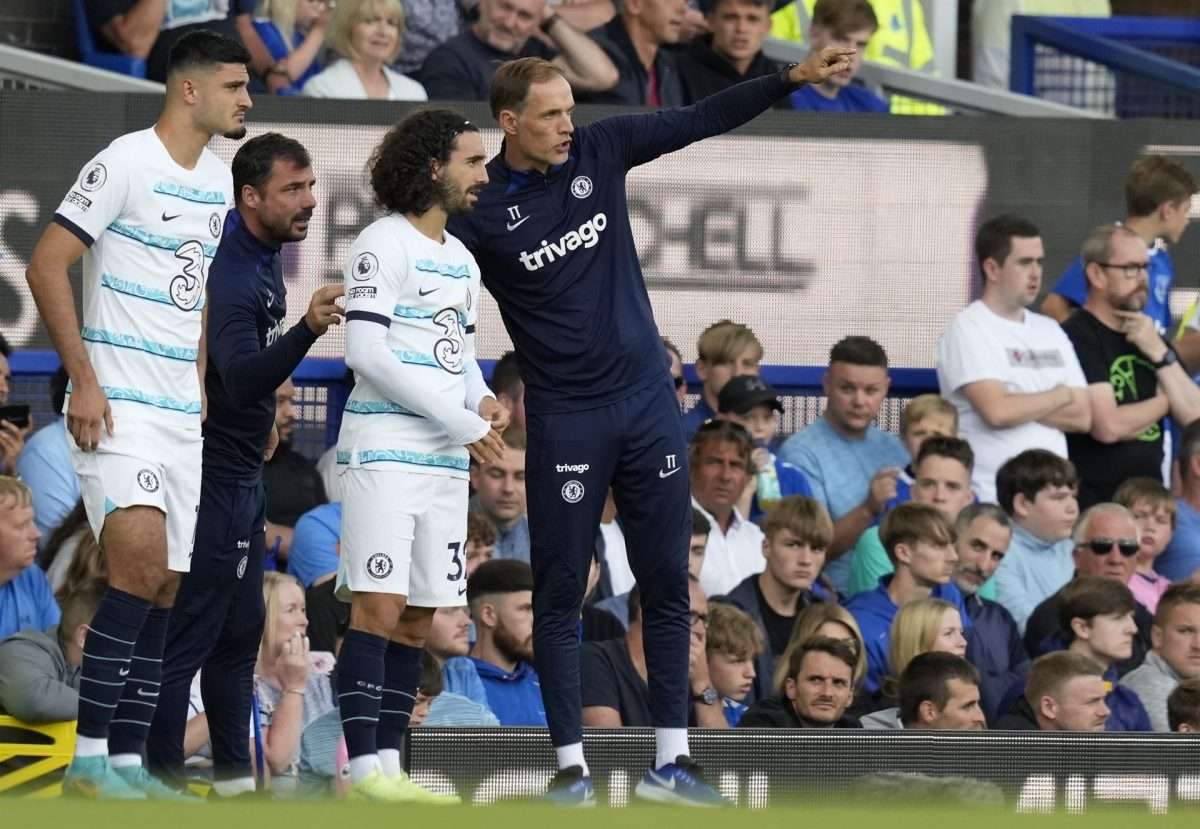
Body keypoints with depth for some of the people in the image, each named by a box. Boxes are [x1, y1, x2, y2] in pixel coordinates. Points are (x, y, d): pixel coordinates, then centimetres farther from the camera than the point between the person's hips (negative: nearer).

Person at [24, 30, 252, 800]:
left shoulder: (218, 179, 13)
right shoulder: (126, 164, -12)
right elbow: (46, 266, -14)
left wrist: (200, 385, 18)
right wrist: (84, 381, -17)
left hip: (181, 412, 8)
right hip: (119, 405, -8)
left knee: (164, 591, 5)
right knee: (141, 567, -20)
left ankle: (128, 762, 10)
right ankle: (89, 757, -17)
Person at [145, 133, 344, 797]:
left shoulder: (264, 256, 6)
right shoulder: (231, 274, -25)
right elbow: (241, 379, -40)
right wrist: (308, 328, -53)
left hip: (241, 474, 11)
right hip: (215, 480, -11)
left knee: (240, 632, 16)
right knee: (187, 638, -10)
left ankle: (234, 778, 25)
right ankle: (162, 785, -10)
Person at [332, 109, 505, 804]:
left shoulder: (461, 259, 18)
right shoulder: (384, 244, -7)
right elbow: (367, 352, -15)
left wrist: (484, 400, 2)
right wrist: (460, 421, -16)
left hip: (447, 459, 8)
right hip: (386, 451, -8)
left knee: (418, 620, 6)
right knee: (380, 608, -12)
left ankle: (389, 766, 8)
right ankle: (364, 768, -12)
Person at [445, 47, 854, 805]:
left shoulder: (600, 151, 0)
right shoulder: (481, 209, -11)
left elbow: (702, 120, 1)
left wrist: (793, 79, -6)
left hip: (647, 402, 4)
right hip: (566, 420, -4)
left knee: (667, 586, 6)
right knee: (560, 595, 0)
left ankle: (671, 759, 11)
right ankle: (572, 766, 6)